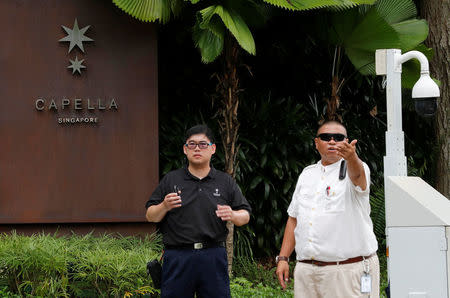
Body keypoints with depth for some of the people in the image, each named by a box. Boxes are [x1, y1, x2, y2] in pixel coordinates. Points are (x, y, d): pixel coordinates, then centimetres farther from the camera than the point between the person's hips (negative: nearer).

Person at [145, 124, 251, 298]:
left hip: (214, 257, 1)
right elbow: (150, 216, 9)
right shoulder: (171, 180, 10)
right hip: (178, 256, -1)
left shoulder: (225, 182, 12)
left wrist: (232, 215, -10)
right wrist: (164, 206, -11)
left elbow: (245, 216, 12)